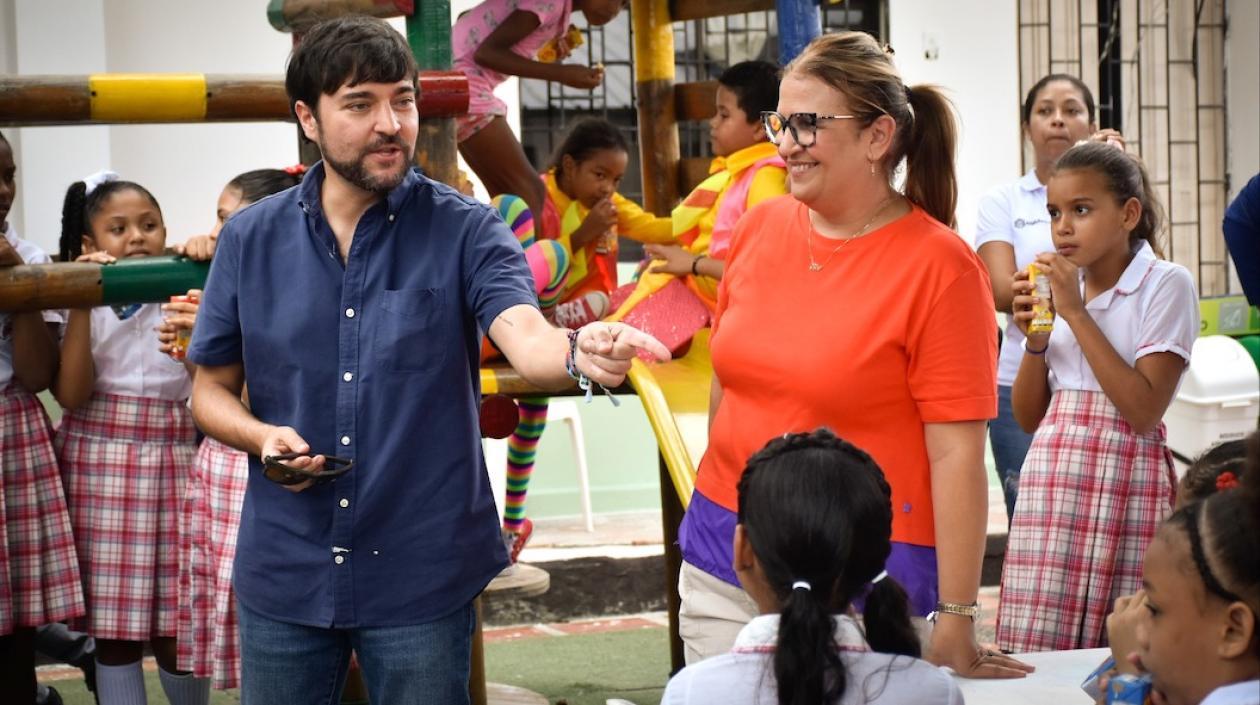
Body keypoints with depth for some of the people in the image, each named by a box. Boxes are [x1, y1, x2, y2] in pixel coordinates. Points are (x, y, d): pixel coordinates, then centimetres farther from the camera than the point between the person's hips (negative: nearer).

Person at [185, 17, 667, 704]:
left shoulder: (465, 230, -5)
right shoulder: (250, 239, 2)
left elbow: (525, 336, -21)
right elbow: (211, 390, 9)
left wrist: (578, 354, -44)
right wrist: (263, 436, -12)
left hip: (423, 576, -2)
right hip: (282, 574, 2)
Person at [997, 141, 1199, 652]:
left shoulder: (1166, 285, -4)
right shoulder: (1059, 286, 11)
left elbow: (1143, 411, -15)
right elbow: (1028, 417, 13)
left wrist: (1076, 313, -14)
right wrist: (1034, 337, -4)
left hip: (1125, 481, -5)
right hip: (1051, 486, 5)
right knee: (1035, 654, 0)